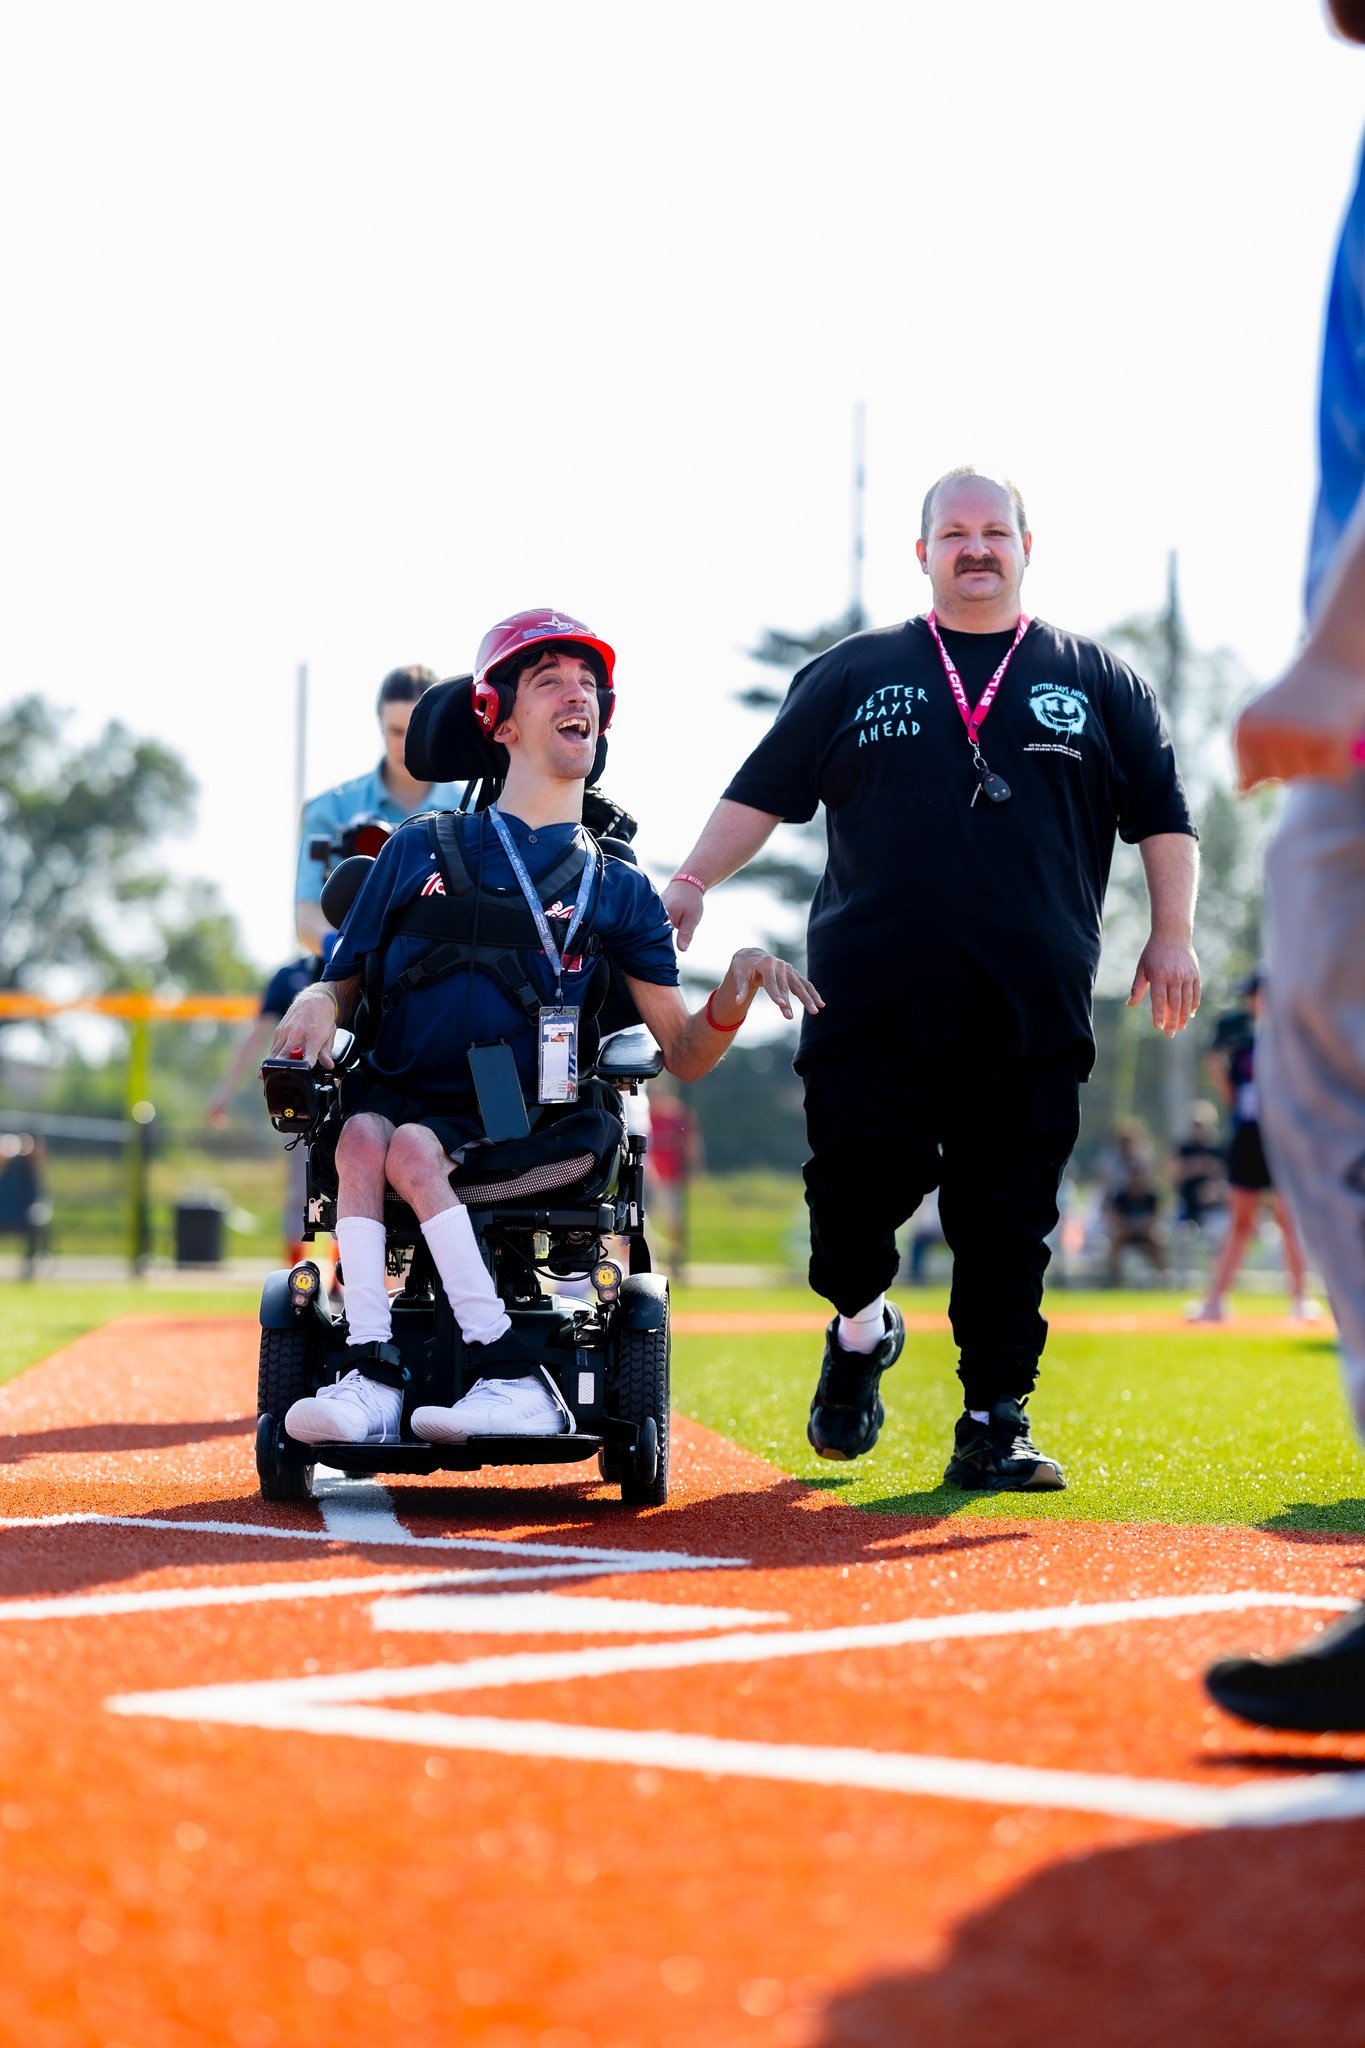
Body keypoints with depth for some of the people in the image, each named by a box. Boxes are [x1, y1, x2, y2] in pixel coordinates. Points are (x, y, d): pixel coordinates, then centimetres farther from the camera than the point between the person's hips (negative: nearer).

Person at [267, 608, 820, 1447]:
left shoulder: (618, 890, 16)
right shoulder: (421, 851, 18)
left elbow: (685, 1054, 10)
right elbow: (346, 981, 19)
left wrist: (738, 987, -11)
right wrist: (317, 1003, -6)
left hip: (516, 1132, -1)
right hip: (398, 1091, 1)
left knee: (411, 1148, -32)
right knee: (364, 1132, -32)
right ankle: (372, 1373, -41)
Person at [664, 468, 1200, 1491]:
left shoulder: (1098, 680, 14)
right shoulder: (854, 673, 14)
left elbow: (1164, 817, 15)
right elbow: (763, 792, 14)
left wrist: (1172, 935, 5)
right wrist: (689, 886, 3)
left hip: (1033, 1011, 0)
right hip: (873, 999, 0)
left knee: (1009, 1221, -2)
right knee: (859, 1174, -11)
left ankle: (994, 1425, 4)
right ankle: (861, 1328, 19)